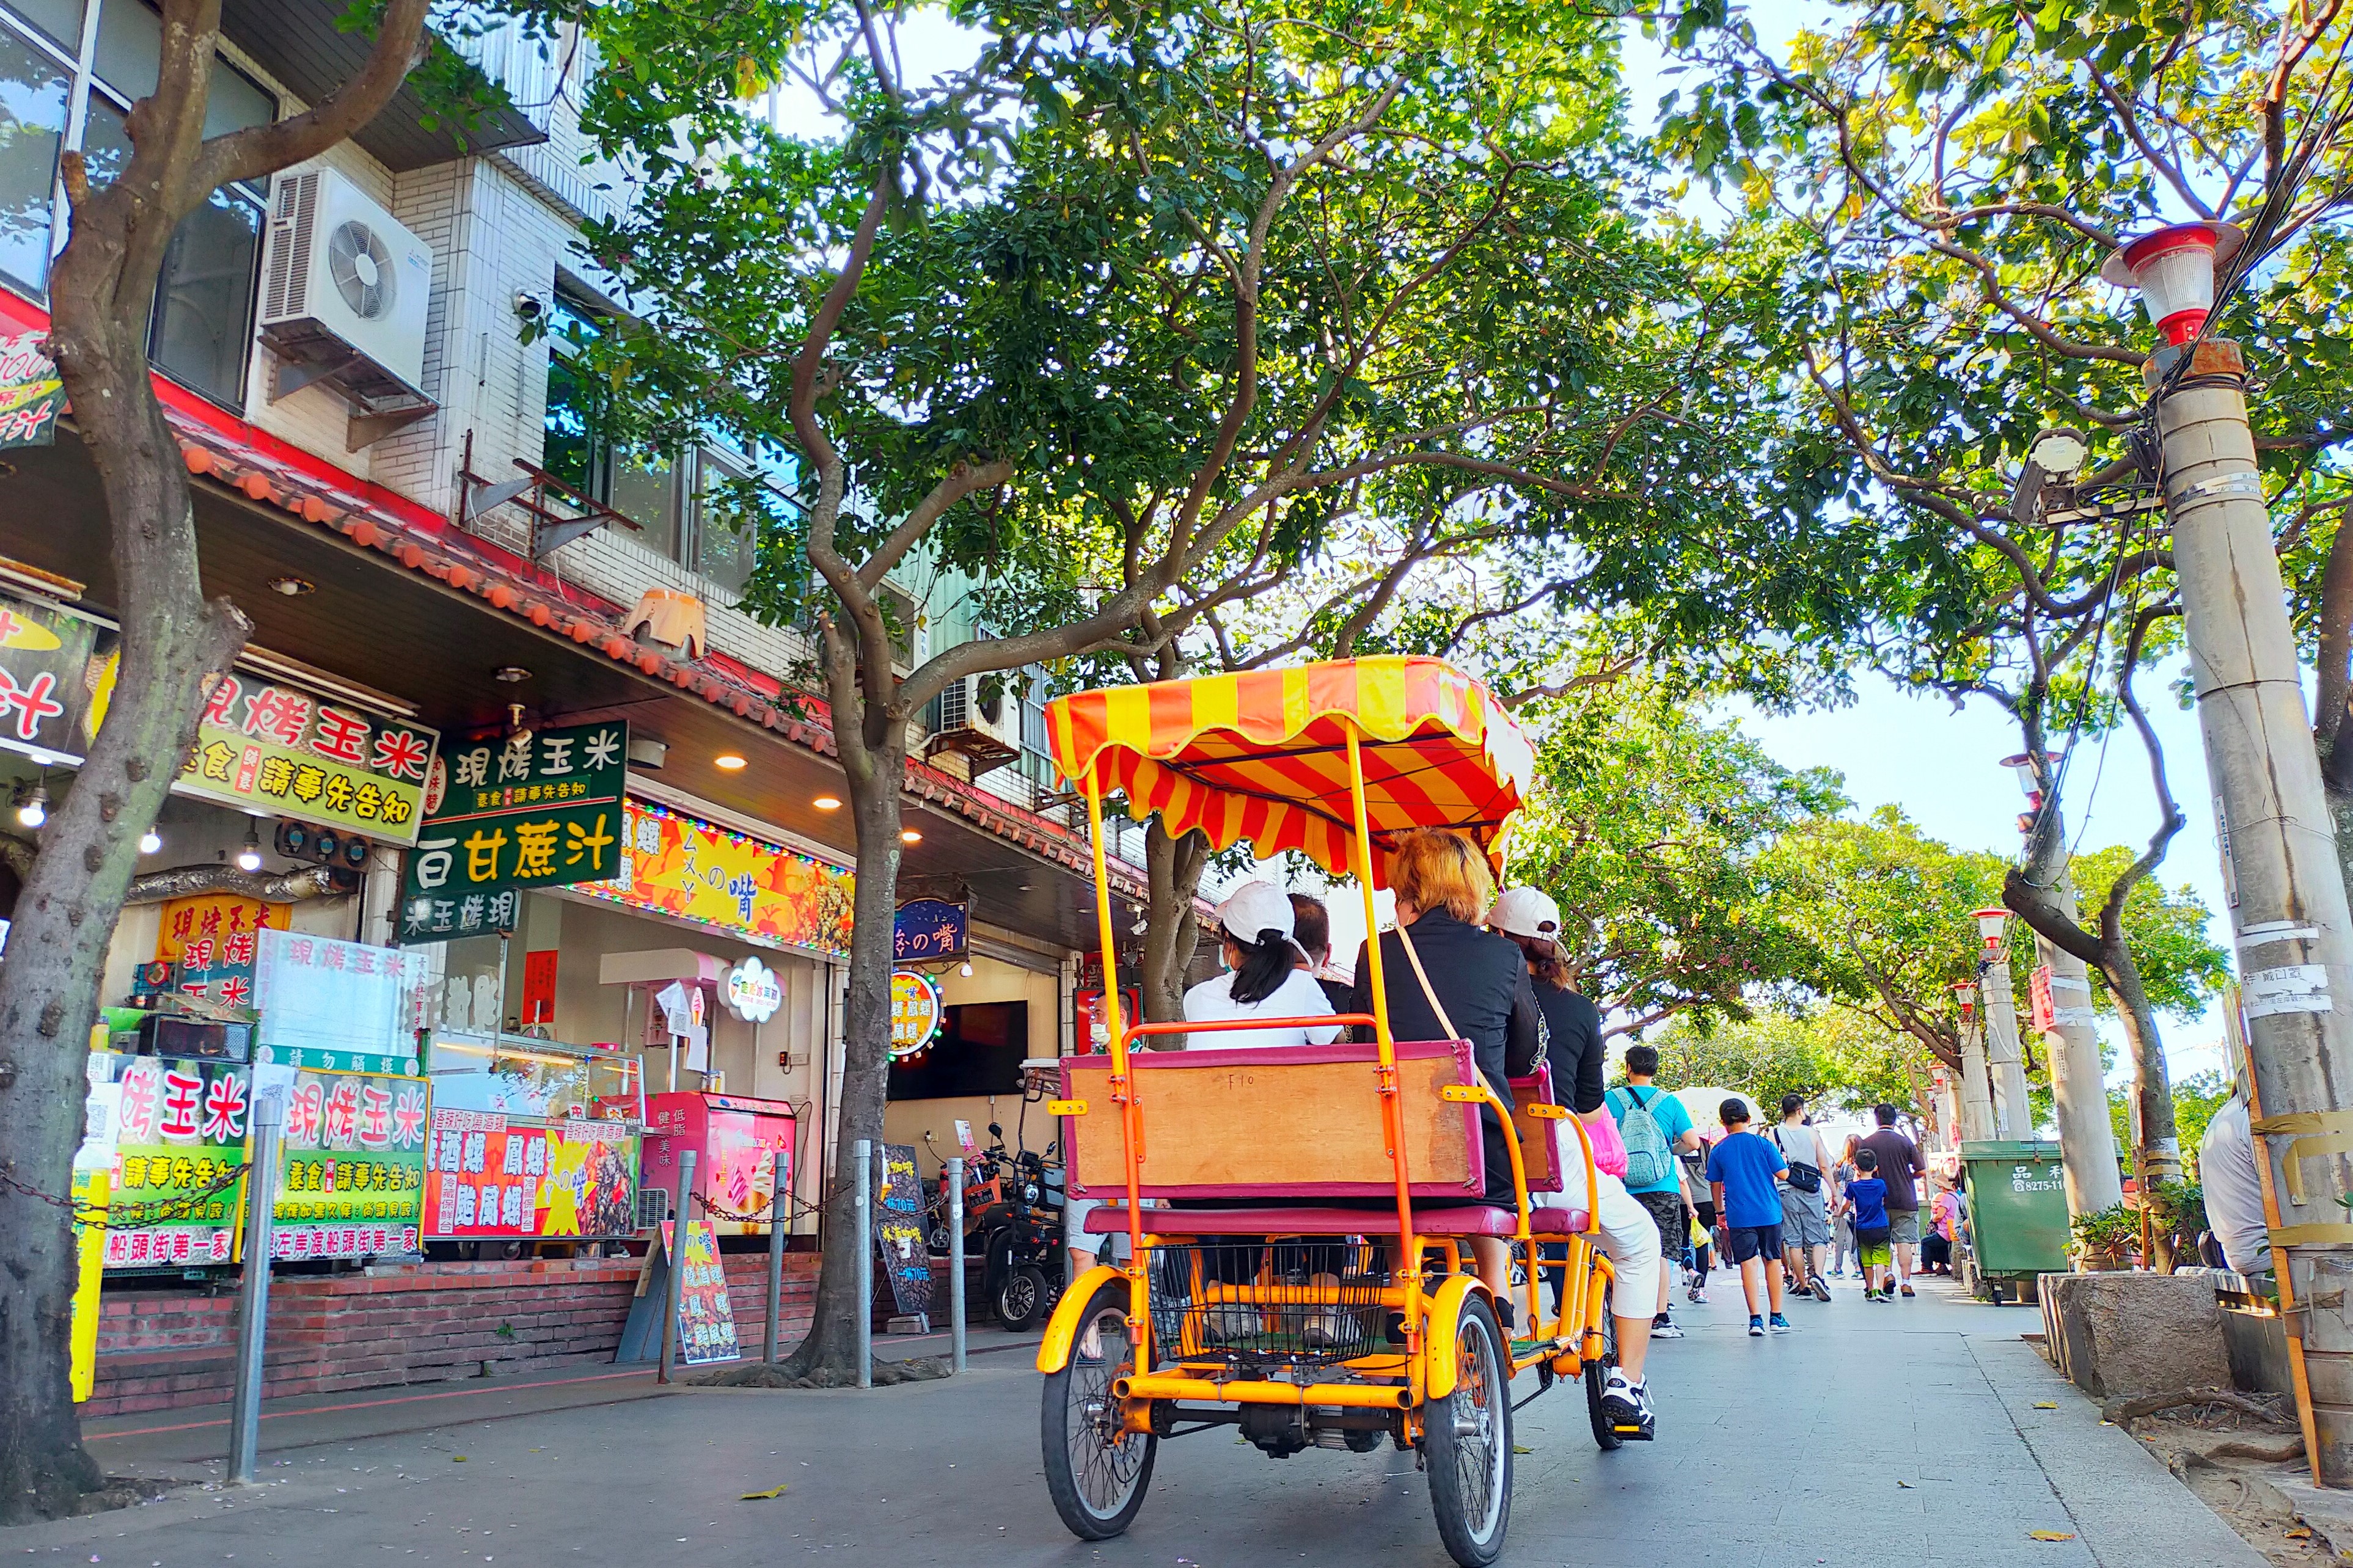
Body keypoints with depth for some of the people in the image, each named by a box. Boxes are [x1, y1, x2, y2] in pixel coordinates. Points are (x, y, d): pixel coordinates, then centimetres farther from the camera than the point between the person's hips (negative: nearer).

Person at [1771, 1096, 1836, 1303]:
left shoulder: (1775, 1134, 0)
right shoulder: (1812, 1133, 3)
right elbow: (1824, 1166, 5)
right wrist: (1834, 1192, 13)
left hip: (1788, 1192, 0)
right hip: (1813, 1191, 0)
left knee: (1793, 1240, 6)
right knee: (1818, 1238, 5)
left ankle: (1802, 1284, 9)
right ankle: (1817, 1276, -16)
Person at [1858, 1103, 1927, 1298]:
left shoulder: (1866, 1144, -2)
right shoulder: (1905, 1142, -4)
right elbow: (1922, 1171, 0)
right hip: (1905, 1202, -1)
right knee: (1904, 1242, 0)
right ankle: (1906, 1283, -3)